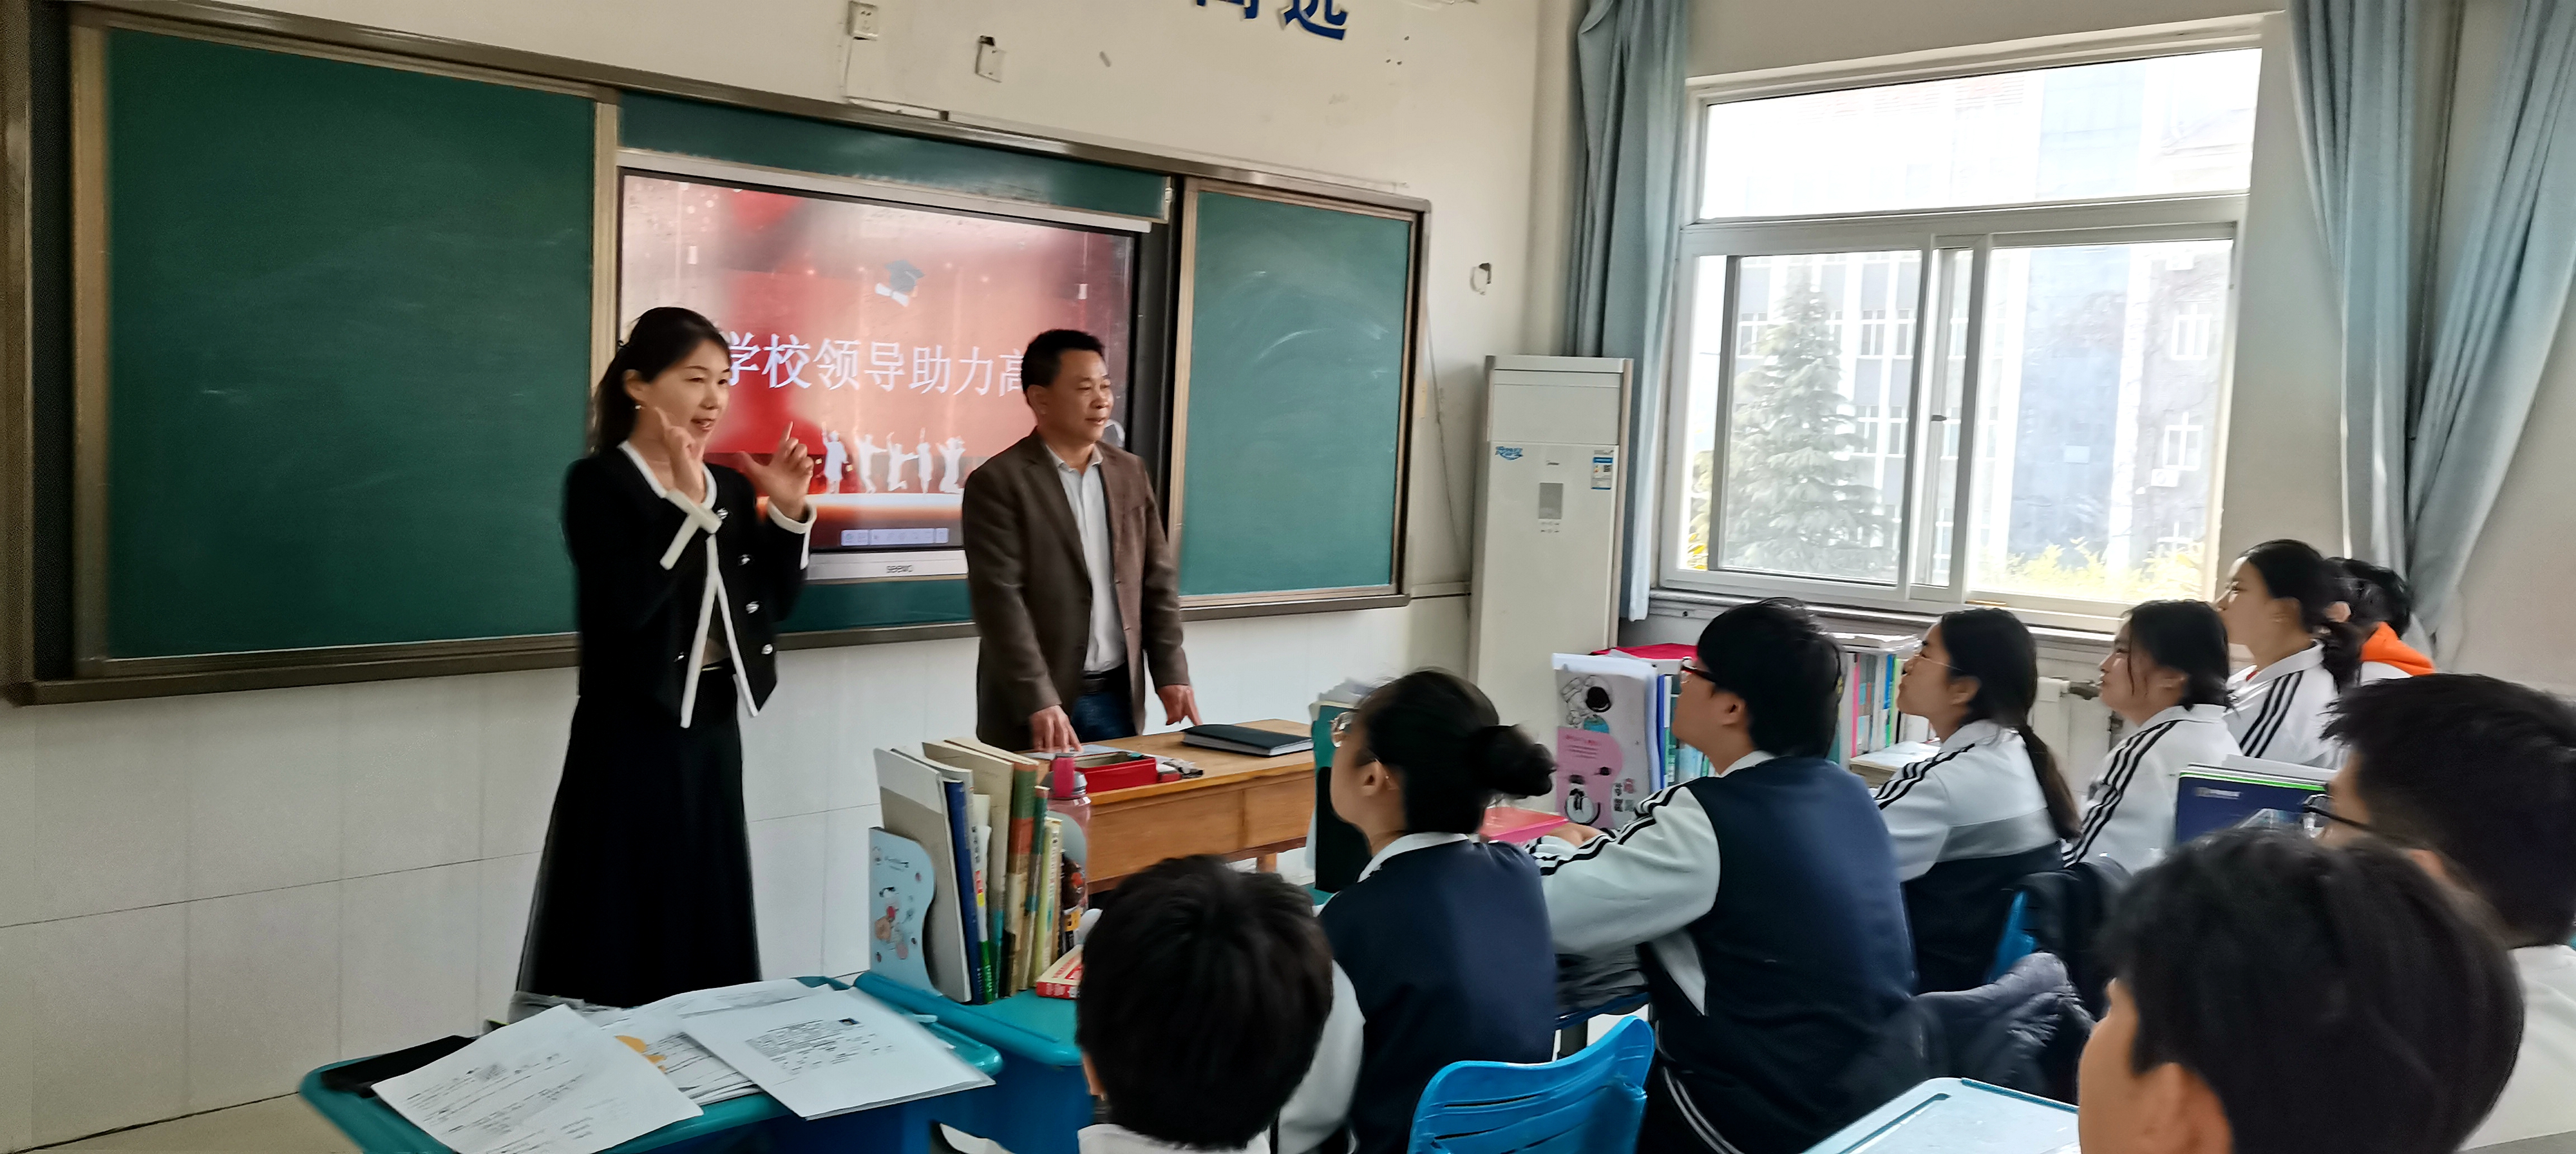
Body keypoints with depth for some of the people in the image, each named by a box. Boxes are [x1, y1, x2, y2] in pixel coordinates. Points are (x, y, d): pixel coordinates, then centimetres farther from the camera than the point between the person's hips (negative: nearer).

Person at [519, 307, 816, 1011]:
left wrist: (788, 513, -4)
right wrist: (685, 503, -26)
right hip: (632, 734, -6)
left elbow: (775, 603, 9)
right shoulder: (599, 483, -10)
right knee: (624, 924, 0)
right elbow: (622, 607, -23)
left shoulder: (731, 487, 9)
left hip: (713, 730, 6)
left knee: (708, 913, 13)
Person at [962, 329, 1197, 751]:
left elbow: (1158, 581, 11)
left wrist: (1171, 672, 3)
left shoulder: (1130, 472, 9)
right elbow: (999, 600, -16)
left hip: (1119, 699, 5)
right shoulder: (997, 483, -9)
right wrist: (1039, 702, -23)